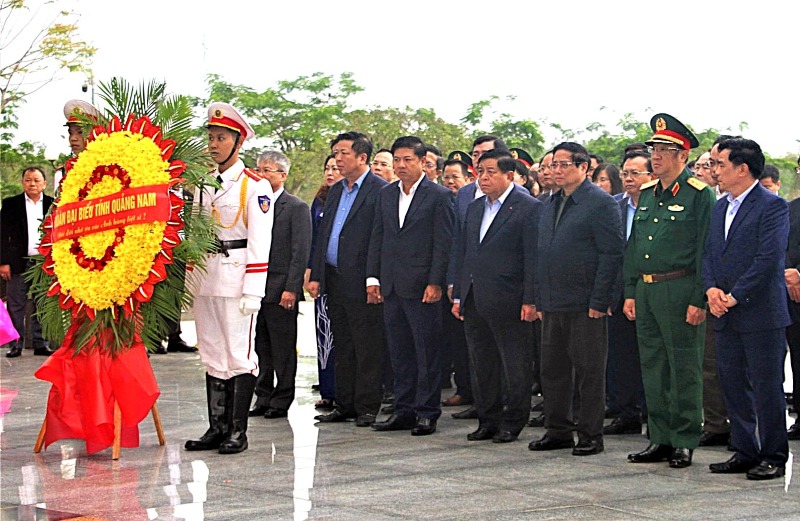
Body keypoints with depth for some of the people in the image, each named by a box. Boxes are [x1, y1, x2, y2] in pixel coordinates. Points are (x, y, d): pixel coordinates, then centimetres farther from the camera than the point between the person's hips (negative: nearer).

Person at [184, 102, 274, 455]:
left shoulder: (254, 186, -4)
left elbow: (260, 241, -10)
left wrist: (252, 292, -16)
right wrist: (189, 280, 11)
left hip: (236, 276, -6)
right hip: (204, 277, 7)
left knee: (239, 355, -5)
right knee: (212, 355, 8)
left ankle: (238, 431, 0)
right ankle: (217, 428, 14)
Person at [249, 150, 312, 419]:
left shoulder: (296, 208, -4)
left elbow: (301, 252, -9)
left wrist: (291, 288, -15)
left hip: (281, 289, -5)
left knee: (283, 349, 2)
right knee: (261, 348, 10)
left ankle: (281, 402, 9)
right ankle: (263, 398, 18)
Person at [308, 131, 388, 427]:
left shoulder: (380, 191, -8)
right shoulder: (335, 191, 17)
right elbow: (322, 234, 18)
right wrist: (316, 275, 11)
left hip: (361, 282, -8)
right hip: (334, 280, 8)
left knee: (367, 348, -1)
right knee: (342, 348, 13)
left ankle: (367, 408, 4)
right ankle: (345, 405, 19)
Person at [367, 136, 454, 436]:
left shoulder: (438, 196, -4)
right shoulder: (386, 195, 14)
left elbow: (443, 243, -8)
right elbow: (377, 239, 15)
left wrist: (435, 283, -13)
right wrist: (373, 277, 7)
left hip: (421, 286, -6)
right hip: (391, 286, 6)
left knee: (427, 351, -1)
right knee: (399, 352, 10)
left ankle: (427, 413, 5)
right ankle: (404, 409, 17)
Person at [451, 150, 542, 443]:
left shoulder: (528, 208, -6)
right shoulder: (474, 208, 16)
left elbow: (533, 257, -11)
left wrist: (529, 300, -15)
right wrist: (458, 296, 14)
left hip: (508, 302, -7)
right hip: (475, 302, 7)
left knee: (514, 367, 0)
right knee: (482, 365, 12)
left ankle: (512, 424, 9)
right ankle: (488, 421, 21)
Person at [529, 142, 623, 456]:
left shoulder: (601, 203, -8)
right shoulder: (551, 205, 16)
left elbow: (612, 254, -13)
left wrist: (599, 301, -17)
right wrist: (540, 299, 15)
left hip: (585, 306, -8)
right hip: (553, 306, 8)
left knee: (589, 372, 0)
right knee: (552, 370, 11)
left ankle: (590, 436, 7)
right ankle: (558, 431, 21)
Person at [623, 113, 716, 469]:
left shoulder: (699, 195, -8)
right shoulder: (647, 194, 14)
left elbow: (706, 250, -11)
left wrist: (699, 300, -16)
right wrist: (630, 292, 12)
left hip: (680, 291, -7)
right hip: (646, 291, 7)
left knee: (684, 369, 0)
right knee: (653, 368, 11)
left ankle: (685, 442, 7)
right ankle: (661, 439, 19)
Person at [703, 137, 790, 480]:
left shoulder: (772, 206, -10)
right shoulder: (721, 207, 15)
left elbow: (770, 258, -18)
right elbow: (708, 253, 15)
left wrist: (735, 296, -17)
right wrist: (711, 288, -4)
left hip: (761, 314, -8)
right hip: (726, 316, 8)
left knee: (767, 387, -1)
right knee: (733, 385, 11)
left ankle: (773, 457, 7)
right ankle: (745, 452, 20)